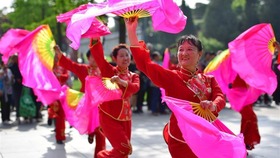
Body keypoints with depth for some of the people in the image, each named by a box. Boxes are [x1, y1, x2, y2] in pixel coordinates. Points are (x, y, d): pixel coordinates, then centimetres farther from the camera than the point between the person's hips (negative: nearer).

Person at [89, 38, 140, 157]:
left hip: (125, 118, 5)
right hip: (108, 116, -5)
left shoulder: (133, 76, 7)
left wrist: (122, 82, -34)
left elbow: (135, 87, -16)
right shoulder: (108, 70, -5)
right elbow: (97, 53, -19)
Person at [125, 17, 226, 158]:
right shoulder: (171, 77, -3)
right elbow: (145, 63, -14)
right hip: (180, 139, -4)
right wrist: (131, 32, -22)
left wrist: (213, 106, -33)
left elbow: (220, 97, -8)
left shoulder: (209, 79, 9)